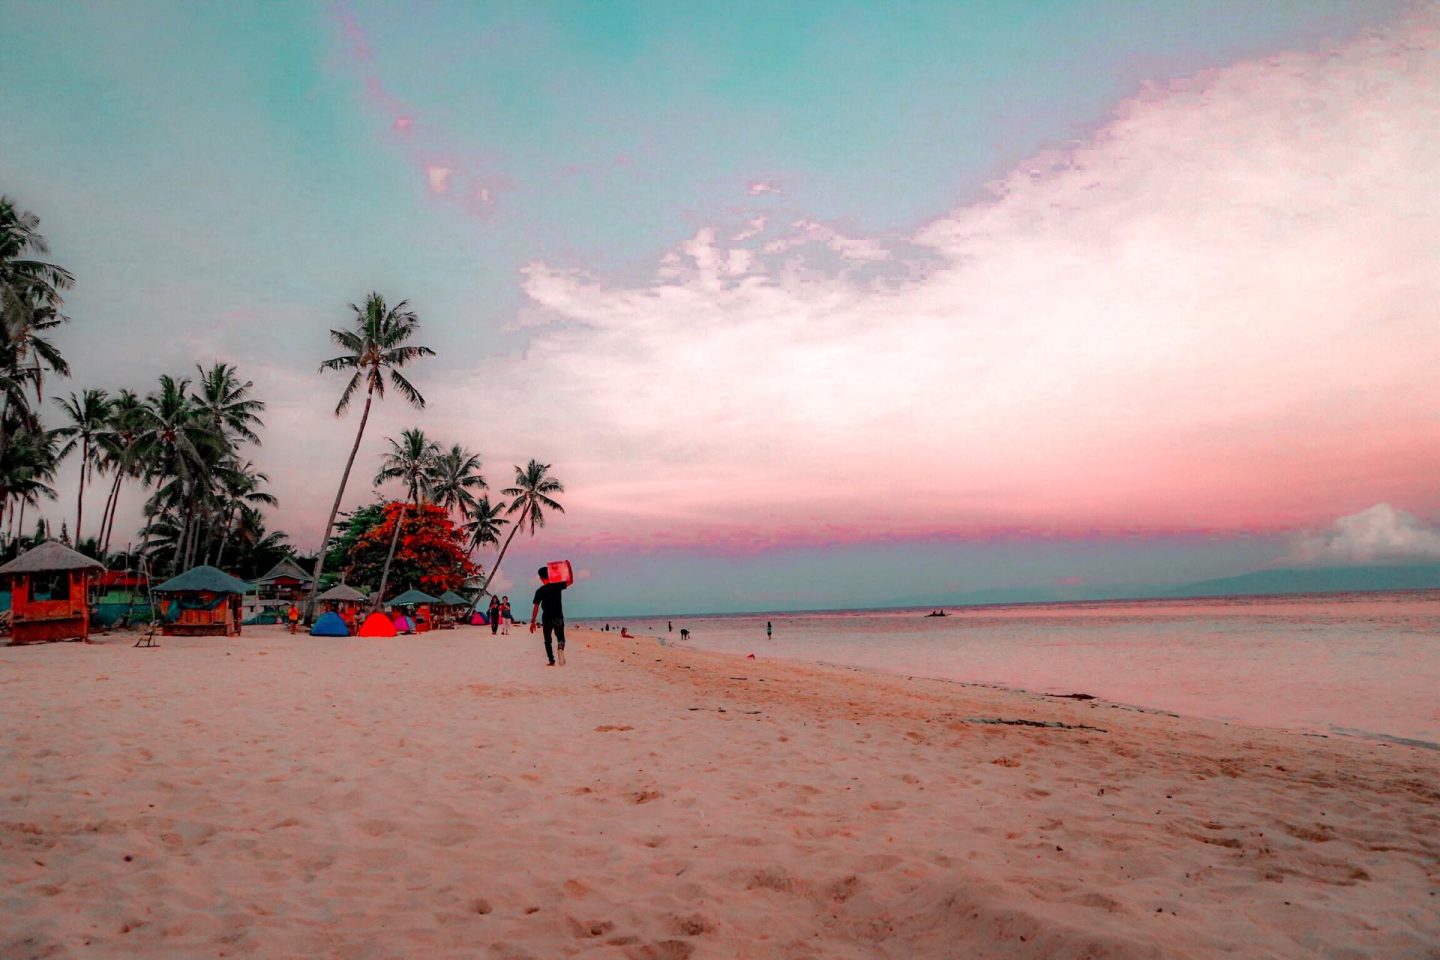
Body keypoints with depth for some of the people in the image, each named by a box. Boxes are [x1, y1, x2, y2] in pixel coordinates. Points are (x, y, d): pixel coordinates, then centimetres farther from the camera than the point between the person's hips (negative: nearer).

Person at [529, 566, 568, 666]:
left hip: (547, 618, -1)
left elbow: (536, 607, -9)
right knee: (560, 637, 10)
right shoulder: (557, 586, -4)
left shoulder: (540, 591, -7)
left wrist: (532, 622, -6)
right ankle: (560, 649, -22)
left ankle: (552, 660, 11)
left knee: (548, 641, 14)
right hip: (558, 617, 1)